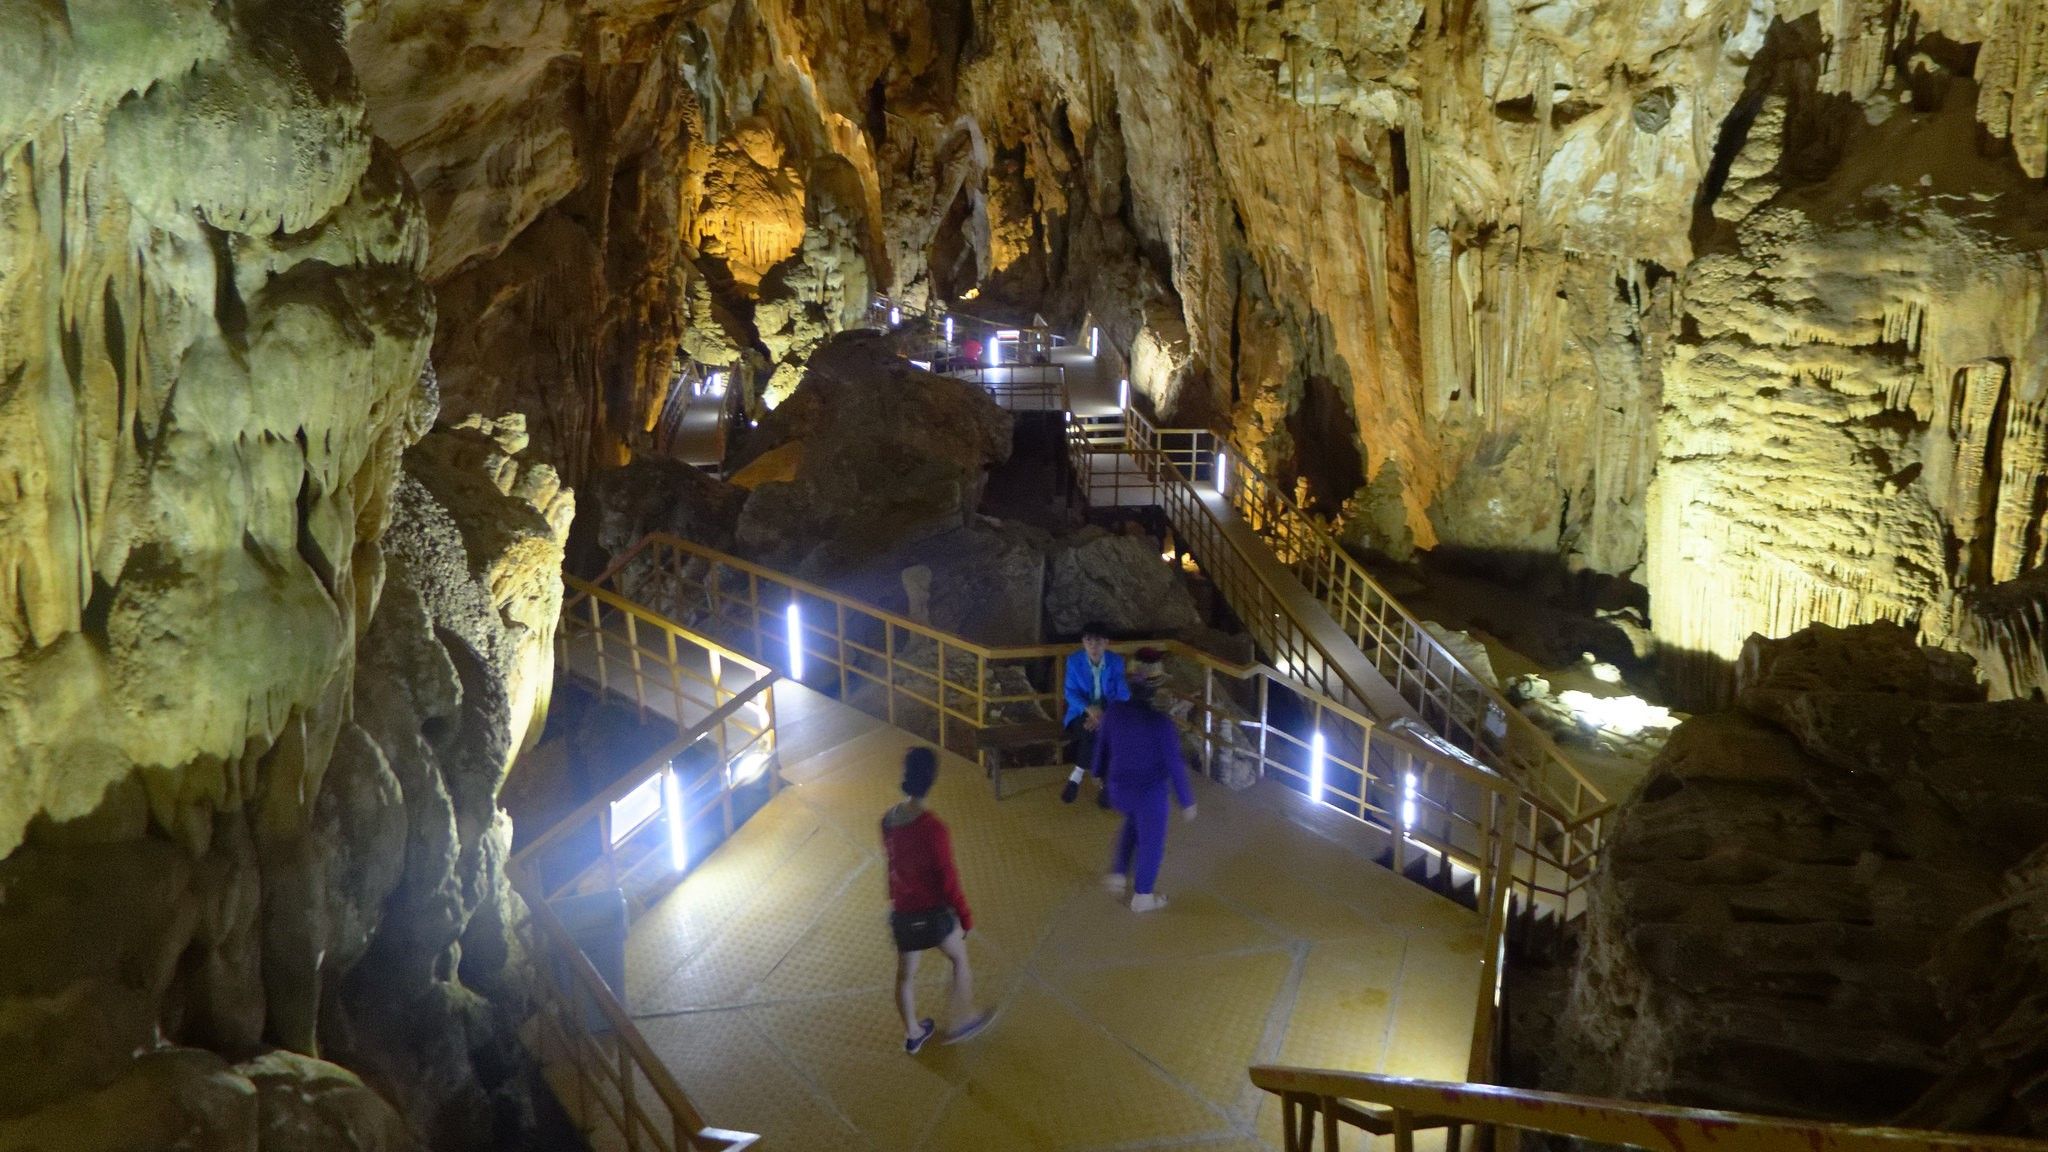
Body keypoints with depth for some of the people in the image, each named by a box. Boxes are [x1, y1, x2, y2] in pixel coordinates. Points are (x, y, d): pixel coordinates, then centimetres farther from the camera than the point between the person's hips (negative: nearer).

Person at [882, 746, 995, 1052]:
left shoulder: (888, 821, -8)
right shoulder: (933, 829, -29)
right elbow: (948, 879, -20)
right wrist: (965, 916, -6)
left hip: (902, 913, 5)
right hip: (933, 913, -5)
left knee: (905, 973, 21)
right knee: (960, 959, 22)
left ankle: (912, 1033, 40)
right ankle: (963, 1021, 36)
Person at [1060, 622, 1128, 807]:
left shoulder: (1116, 661, -3)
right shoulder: (1074, 661, -5)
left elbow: (1123, 694, -7)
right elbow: (1071, 693, -8)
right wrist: (1089, 709, -28)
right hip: (1082, 713, -1)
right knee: (1090, 732, -34)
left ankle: (1077, 777, -16)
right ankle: (1105, 782, -18)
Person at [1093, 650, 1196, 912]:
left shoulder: (1114, 711, -13)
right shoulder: (1161, 722, -28)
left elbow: (1102, 745, 4)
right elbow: (1175, 765, -20)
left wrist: (1101, 773, 24)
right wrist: (1186, 801, -7)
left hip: (1118, 788, 5)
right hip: (1150, 792, -5)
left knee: (1133, 821, 35)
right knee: (1151, 842, 17)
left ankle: (1118, 875, 38)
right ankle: (1142, 896, 33)